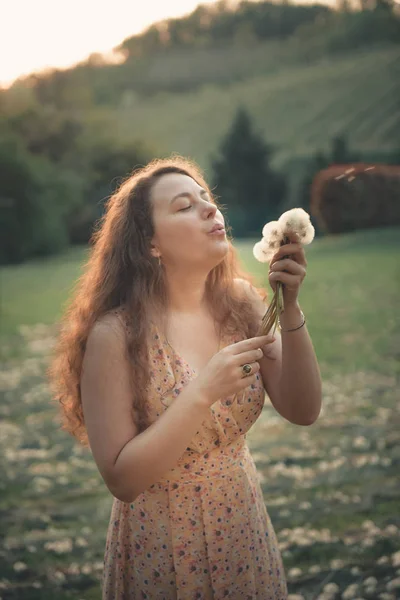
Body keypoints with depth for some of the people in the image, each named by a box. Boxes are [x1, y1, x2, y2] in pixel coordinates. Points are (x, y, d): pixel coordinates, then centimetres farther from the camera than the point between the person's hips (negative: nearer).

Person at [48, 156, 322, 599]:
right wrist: (203, 392, -29)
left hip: (246, 530, 4)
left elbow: (302, 412, -9)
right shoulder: (115, 334, -20)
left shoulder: (240, 303, -7)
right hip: (164, 549, -4)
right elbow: (120, 478, -20)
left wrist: (289, 307, -21)